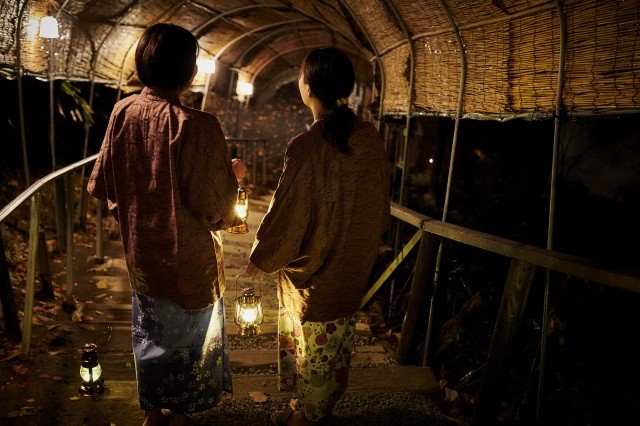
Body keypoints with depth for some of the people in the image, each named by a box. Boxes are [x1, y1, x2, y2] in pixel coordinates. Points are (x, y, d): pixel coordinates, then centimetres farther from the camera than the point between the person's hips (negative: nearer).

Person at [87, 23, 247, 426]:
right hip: (187, 258, -5)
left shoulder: (123, 112, -8)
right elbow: (213, 206, -23)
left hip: (141, 253, 6)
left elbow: (101, 185, 1)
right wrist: (233, 174, -3)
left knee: (150, 333, 24)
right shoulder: (196, 124, -26)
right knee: (187, 337, 17)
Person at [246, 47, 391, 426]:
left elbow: (287, 213, -20)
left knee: (311, 344, 14)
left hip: (312, 270, -6)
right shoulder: (370, 138, -7)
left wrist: (260, 258, -3)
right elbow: (380, 201, 4)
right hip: (354, 266, 6)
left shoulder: (308, 146, -27)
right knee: (339, 340, 22)